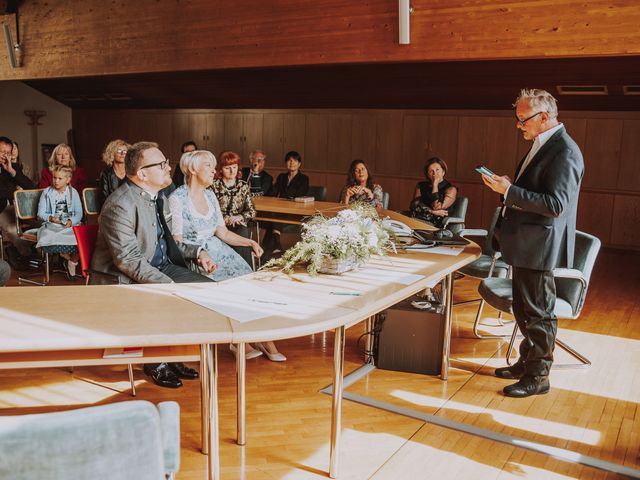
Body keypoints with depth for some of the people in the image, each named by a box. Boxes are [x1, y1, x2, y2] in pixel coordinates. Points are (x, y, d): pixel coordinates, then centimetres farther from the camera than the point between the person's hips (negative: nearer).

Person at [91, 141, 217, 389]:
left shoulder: (157, 197, 9)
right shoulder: (120, 205, -20)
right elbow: (128, 260, -25)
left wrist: (197, 252, 3)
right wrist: (168, 284, -29)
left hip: (162, 266, 9)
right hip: (126, 278, -8)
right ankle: (156, 363, -2)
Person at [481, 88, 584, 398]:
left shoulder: (564, 151, -18)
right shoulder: (543, 144, 12)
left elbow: (556, 204, -25)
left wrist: (509, 191, -25)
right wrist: (507, 186, 3)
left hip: (540, 247, -10)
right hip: (525, 244, 10)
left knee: (538, 314, 1)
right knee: (523, 310, 19)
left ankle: (537, 377, 14)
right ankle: (527, 363, 34)